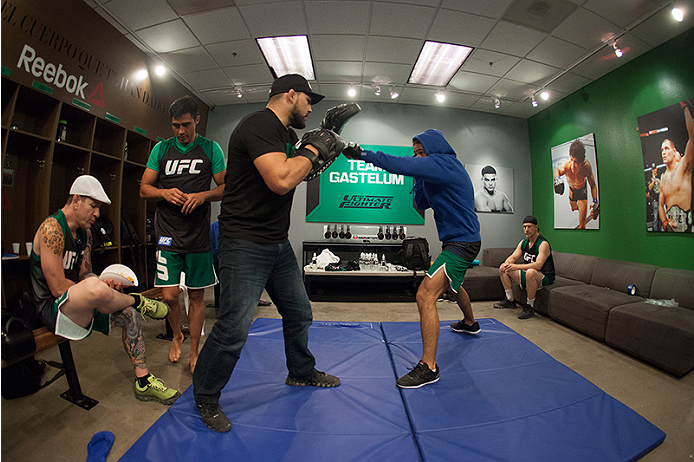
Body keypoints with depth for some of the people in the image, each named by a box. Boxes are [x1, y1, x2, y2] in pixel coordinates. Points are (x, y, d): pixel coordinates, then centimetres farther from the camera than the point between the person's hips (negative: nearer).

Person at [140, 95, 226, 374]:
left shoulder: (211, 149, 4)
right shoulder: (161, 149, 9)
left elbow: (225, 187, 3)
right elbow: (144, 189, 11)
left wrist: (203, 195, -16)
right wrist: (164, 193, -10)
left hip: (198, 235, -1)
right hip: (168, 234, 2)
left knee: (197, 295, 6)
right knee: (169, 295, -1)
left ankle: (194, 352, 24)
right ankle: (176, 336, 32)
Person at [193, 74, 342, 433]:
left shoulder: (283, 134, 15)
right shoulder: (260, 124, -16)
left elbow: (296, 177, 22)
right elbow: (281, 180, -30)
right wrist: (311, 150, -13)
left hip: (278, 244, 10)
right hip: (245, 245, -9)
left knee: (300, 314, 17)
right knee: (233, 329, -3)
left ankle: (302, 372, 41)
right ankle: (205, 398, 25)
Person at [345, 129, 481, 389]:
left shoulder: (444, 163, -17)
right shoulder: (440, 171, 13)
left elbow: (402, 165, -32)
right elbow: (421, 204, 14)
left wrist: (363, 154, -29)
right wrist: (419, 179, 1)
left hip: (462, 243, -11)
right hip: (458, 241, 11)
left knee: (425, 295, -19)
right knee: (453, 285, 32)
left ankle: (428, 367, -12)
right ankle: (469, 323, 59)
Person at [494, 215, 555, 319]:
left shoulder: (543, 244, -19)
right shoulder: (524, 242, 5)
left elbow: (538, 265, -31)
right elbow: (513, 257, 6)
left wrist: (517, 266, -40)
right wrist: (506, 264, -18)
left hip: (545, 278, -8)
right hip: (528, 276, 8)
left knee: (530, 272, -41)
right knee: (503, 269, 4)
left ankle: (530, 307, -24)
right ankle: (509, 300, 12)